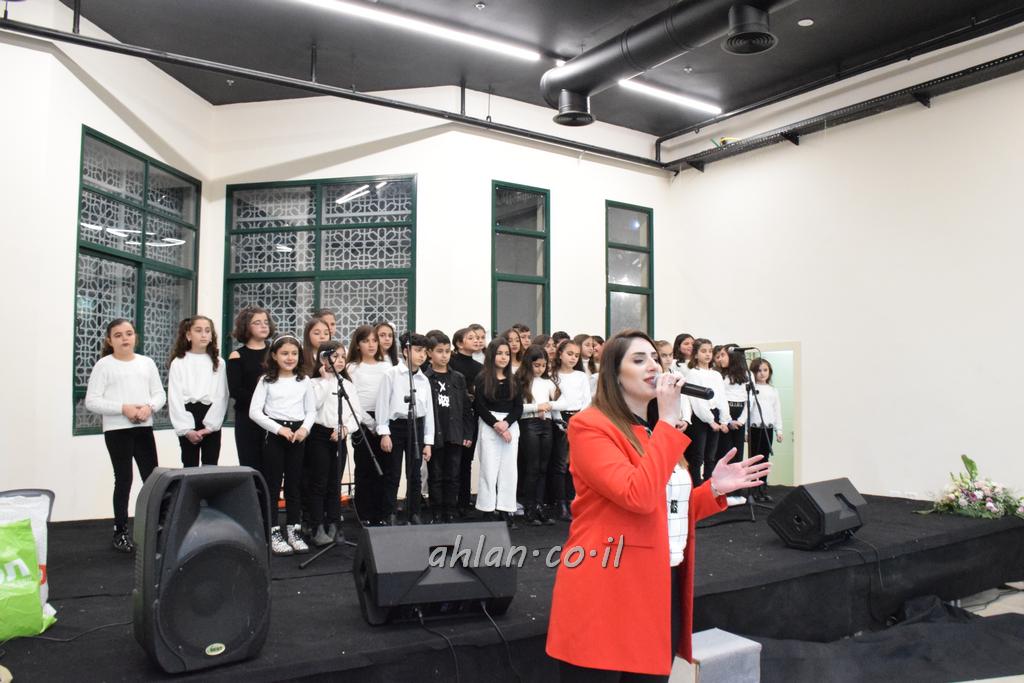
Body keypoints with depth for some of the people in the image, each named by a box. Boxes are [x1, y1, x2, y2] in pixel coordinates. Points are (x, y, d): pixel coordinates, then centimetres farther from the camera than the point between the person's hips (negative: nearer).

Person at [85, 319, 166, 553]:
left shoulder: (147, 363, 9)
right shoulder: (104, 365, -2)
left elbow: (160, 394, 9)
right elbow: (92, 402, -7)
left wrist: (149, 407, -12)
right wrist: (123, 408, -17)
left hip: (144, 428, 3)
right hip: (116, 431, -3)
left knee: (153, 477, 2)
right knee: (123, 480, 3)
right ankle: (120, 531, 16)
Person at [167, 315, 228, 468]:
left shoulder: (218, 363, 7)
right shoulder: (178, 363, 2)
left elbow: (221, 396, 0)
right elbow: (175, 399, -4)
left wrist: (210, 426, -11)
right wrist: (186, 429, -12)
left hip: (212, 423, 1)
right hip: (188, 418, -1)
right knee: (190, 466, 4)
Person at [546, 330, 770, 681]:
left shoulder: (659, 430, 13)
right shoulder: (589, 425, -12)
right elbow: (637, 496, -25)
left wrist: (714, 488, 2)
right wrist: (668, 420, -19)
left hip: (664, 589, 8)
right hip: (606, 594, -8)